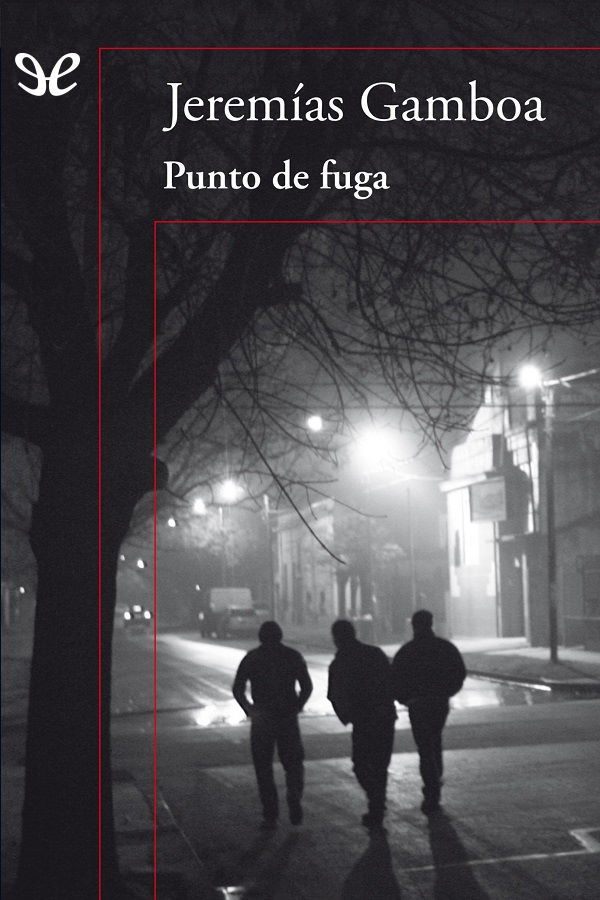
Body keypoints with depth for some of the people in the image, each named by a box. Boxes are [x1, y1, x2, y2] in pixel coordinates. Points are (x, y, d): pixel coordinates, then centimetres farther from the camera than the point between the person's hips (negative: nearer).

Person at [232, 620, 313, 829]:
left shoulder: (251, 658, 4)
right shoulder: (293, 656, 5)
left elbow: (238, 690, -2)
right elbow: (307, 687, 3)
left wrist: (249, 710, 8)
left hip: (262, 720, 0)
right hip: (288, 718, 0)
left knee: (263, 768, 10)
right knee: (293, 764, 13)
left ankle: (270, 816, 4)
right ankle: (294, 799, -11)